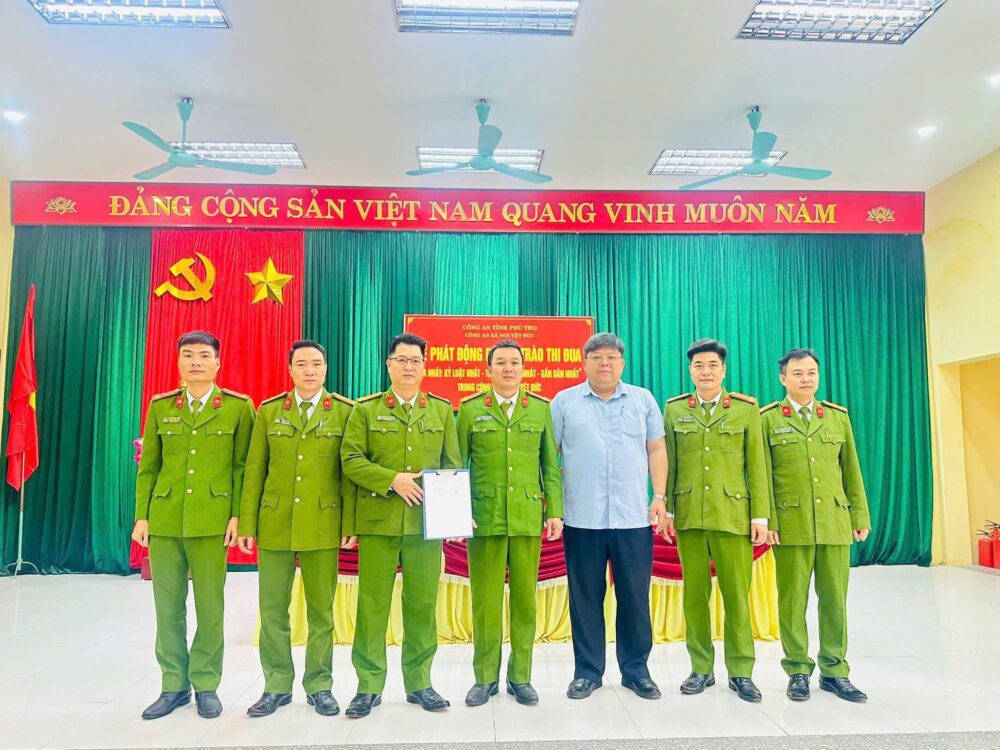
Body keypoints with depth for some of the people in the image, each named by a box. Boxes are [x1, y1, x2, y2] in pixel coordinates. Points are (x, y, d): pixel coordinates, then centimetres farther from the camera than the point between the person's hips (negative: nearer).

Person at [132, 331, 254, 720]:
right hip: (164, 520, 3)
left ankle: (206, 684, 20)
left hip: (212, 522, -3)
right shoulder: (160, 406, 10)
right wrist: (141, 516, 6)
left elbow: (243, 466, 0)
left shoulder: (238, 406, 2)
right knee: (168, 607, 9)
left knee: (210, 607, 4)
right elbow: (148, 467, 11)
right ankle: (174, 685, 24)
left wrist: (238, 515, -6)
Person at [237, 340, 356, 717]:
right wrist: (247, 523, 3)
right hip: (274, 524, 2)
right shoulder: (268, 411, 7)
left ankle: (319, 685, 22)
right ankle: (277, 685, 25)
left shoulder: (345, 411, 1)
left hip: (322, 525, -2)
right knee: (272, 609, 8)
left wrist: (350, 523, -5)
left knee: (321, 610, 7)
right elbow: (253, 471, 7)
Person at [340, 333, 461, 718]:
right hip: (378, 521, -1)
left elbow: (453, 465, 8)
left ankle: (419, 682, 22)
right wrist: (392, 480, -15)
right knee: (372, 604, 4)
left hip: (426, 521, 2)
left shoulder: (442, 410, 10)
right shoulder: (366, 409, 5)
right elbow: (351, 460, -3)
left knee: (423, 603, 7)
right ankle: (369, 685, 18)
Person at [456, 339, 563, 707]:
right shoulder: (470, 409, 4)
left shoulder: (541, 409, 7)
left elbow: (551, 465, 8)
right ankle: (485, 678, 20)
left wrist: (555, 512, 2)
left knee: (525, 598, 7)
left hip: (529, 518, 1)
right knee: (486, 599, 4)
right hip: (484, 518, -1)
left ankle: (520, 677, 22)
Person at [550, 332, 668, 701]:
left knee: (635, 596, 7)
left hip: (634, 517, 1)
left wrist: (660, 497, 1)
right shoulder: (564, 401, 6)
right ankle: (587, 671, 21)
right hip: (581, 518, -1)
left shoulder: (643, 400, 10)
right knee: (585, 597, 7)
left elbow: (656, 450, 9)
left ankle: (636, 670, 23)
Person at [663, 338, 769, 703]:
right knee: (694, 594, 7)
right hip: (688, 517, 1)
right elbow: (668, 464, 8)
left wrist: (761, 516, -1)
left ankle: (740, 672, 17)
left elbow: (757, 466, 3)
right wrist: (666, 509, 3)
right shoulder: (674, 409, 8)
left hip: (733, 516, -1)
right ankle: (701, 668, 20)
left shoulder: (746, 408, 4)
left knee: (737, 595, 2)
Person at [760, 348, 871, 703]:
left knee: (835, 599, 8)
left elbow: (851, 470, 12)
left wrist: (860, 516, 8)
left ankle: (834, 671, 22)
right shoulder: (767, 419, 2)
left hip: (835, 523, 3)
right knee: (792, 601, 4)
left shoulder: (838, 416, 12)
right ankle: (798, 671, 17)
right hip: (790, 525, -3)